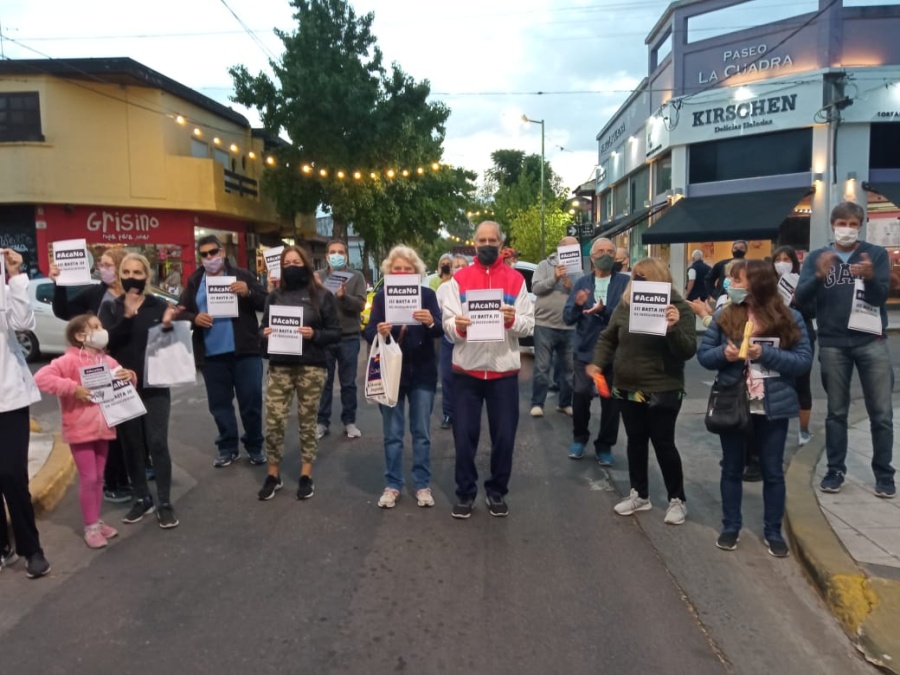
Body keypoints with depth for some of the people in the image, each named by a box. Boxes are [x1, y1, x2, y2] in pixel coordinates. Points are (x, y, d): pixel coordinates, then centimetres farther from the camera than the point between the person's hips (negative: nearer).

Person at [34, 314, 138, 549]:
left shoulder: (107, 361, 7)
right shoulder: (70, 360, -14)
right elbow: (41, 377, -24)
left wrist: (130, 376, -6)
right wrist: (73, 388, -27)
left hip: (103, 429, 6)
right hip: (80, 431, -6)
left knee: (99, 477, 14)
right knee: (88, 478, -2)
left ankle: (97, 521, 26)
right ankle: (90, 527, 11)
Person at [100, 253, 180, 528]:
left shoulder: (159, 306, -1)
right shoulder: (110, 308, 4)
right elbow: (106, 340, -13)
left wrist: (167, 326, -25)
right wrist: (127, 317, -27)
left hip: (154, 386, -2)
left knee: (157, 443, -3)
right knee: (131, 445, 10)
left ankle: (165, 503, 7)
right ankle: (142, 499, 25)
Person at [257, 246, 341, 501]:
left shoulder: (322, 296, 1)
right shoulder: (275, 296, 10)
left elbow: (336, 333, 0)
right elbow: (263, 328, 14)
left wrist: (314, 335, -18)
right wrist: (265, 334, -8)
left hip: (311, 368, -2)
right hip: (280, 367, 2)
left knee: (307, 421, 7)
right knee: (273, 421, 0)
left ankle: (306, 476, 20)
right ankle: (273, 475, 17)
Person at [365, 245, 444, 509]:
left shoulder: (428, 295, -1)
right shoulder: (381, 297, 0)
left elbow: (441, 331, -11)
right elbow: (369, 333, -6)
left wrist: (431, 322, -32)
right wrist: (379, 332, -28)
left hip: (422, 373, 0)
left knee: (421, 432, 9)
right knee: (392, 433, 9)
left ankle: (423, 485, 20)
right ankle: (392, 485, 20)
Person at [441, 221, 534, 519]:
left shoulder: (516, 279, 5)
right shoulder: (459, 278, 5)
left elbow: (529, 325, 2)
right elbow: (447, 322, -1)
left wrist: (513, 319, -19)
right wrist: (457, 325, -23)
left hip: (504, 370, 0)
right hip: (466, 369, 0)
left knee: (504, 436, 8)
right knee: (465, 435, 5)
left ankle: (497, 491, 25)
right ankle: (465, 492, 20)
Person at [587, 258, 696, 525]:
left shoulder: (678, 308, -11)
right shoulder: (625, 305, 2)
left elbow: (688, 351, -17)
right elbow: (608, 338, 13)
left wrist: (673, 328, -34)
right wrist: (598, 363, -3)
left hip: (662, 391, -5)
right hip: (627, 388, 5)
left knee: (663, 444, 3)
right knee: (635, 441, 15)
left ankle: (677, 499, 21)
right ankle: (639, 494, 30)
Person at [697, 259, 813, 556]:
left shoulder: (789, 318, -6)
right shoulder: (725, 317, -2)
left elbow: (804, 361, -9)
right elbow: (703, 355, 0)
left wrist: (766, 354, -21)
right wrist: (723, 353, -20)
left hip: (773, 407, -1)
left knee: (773, 471, 12)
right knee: (732, 468, 13)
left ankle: (773, 531, 27)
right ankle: (731, 526, 28)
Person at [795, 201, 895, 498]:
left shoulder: (876, 254, 4)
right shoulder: (816, 257, 6)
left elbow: (881, 296, -8)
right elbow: (801, 298, -6)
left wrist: (870, 277, -30)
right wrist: (820, 275, -25)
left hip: (871, 342, 0)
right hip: (832, 344, 1)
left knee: (881, 413, 3)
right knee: (836, 411, 8)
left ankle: (884, 474, 14)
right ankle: (835, 470, 17)